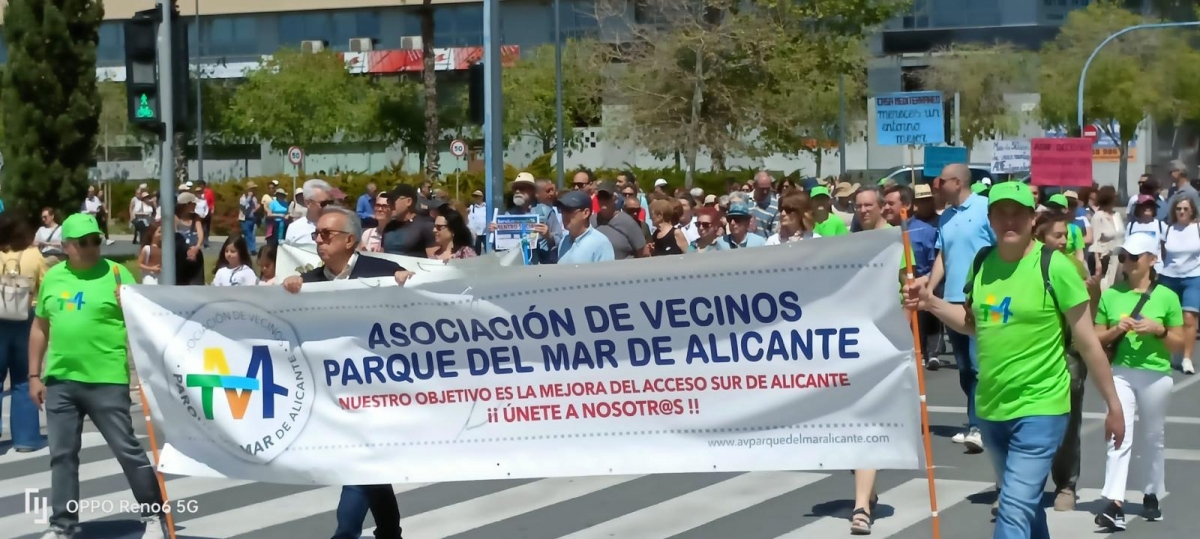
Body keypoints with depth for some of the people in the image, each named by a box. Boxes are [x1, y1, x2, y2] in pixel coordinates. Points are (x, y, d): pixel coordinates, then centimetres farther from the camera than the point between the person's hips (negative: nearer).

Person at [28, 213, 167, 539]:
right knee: (62, 454, 10)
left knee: (127, 449, 1)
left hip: (106, 380, -4)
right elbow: (40, 328, 16)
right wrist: (34, 375, 14)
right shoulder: (52, 277, 9)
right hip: (60, 380, 5)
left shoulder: (116, 274, -4)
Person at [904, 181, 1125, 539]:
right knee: (1025, 502, 22)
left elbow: (1088, 342, -9)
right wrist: (931, 303, 1)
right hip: (990, 408, 6)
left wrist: (1114, 406, -5)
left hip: (1040, 410, -6)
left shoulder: (1054, 267, -13)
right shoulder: (981, 262, 3)